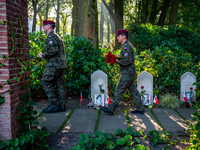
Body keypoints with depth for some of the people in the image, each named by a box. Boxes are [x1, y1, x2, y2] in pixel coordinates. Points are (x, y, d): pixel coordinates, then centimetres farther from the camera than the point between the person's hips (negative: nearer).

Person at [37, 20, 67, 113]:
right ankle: (62, 105, 10)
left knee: (46, 82, -4)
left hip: (54, 64, -10)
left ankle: (53, 104, -6)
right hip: (61, 64, 10)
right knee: (60, 84, 8)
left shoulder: (51, 36, -8)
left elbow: (53, 50, -21)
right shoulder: (57, 36, 23)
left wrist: (43, 55, -9)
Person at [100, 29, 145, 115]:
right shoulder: (128, 45, 17)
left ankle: (111, 109, 3)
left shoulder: (126, 47, -16)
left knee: (119, 90, -4)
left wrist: (118, 61, -14)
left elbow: (128, 60, -26)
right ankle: (140, 109, 16)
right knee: (133, 91, 12)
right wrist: (118, 58, 11)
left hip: (127, 73, -10)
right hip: (130, 72, 10)